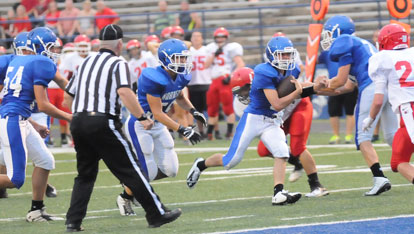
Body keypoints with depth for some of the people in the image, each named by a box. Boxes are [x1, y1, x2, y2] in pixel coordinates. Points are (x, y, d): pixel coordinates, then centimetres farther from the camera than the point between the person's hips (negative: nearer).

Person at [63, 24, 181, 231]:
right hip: (103, 124, -6)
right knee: (131, 170, 0)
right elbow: (124, 92, -19)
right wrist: (142, 117, -15)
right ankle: (157, 214, 5)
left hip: (78, 121, 6)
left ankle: (73, 221, 6)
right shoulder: (118, 64, -1)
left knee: (85, 175, 16)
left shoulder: (85, 63, 18)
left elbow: (68, 97, 21)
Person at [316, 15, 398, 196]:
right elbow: (348, 87, 29)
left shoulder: (343, 44, 2)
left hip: (372, 86, -8)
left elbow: (340, 81, 0)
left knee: (363, 137, -1)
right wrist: (322, 90, 32)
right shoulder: (361, 44, 30)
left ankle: (379, 178, -14)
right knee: (392, 135, 14)